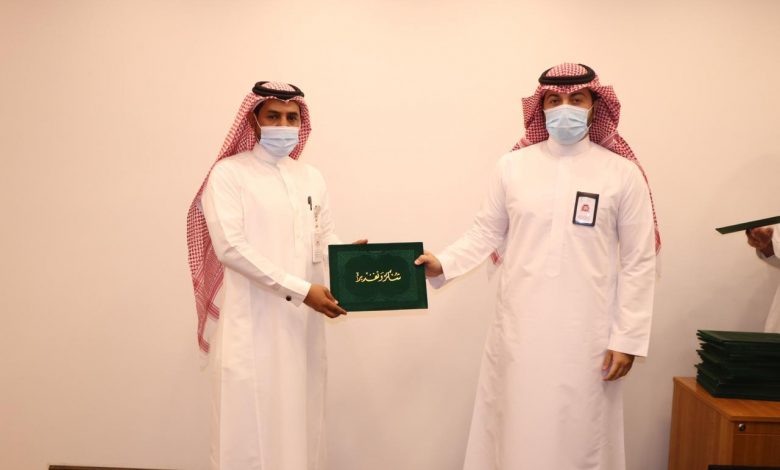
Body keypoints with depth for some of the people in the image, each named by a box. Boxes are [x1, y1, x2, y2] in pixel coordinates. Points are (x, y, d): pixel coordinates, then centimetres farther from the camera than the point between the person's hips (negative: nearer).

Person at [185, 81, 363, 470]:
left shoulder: (311, 178, 13)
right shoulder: (229, 173, -4)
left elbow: (324, 240, 11)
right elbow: (230, 247, -14)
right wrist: (300, 290, -19)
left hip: (303, 321, 5)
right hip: (253, 322, -5)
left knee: (299, 420, 11)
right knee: (251, 426, 0)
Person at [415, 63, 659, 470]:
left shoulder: (622, 173, -1)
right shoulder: (512, 166, 3)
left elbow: (638, 262, 0)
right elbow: (486, 233, 8)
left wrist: (627, 338, -3)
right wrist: (443, 264, -8)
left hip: (586, 336, -1)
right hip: (519, 331, 1)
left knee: (579, 435, 7)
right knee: (516, 432, 10)